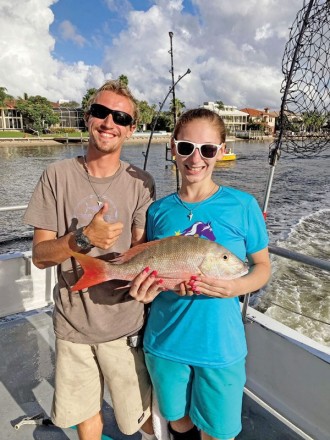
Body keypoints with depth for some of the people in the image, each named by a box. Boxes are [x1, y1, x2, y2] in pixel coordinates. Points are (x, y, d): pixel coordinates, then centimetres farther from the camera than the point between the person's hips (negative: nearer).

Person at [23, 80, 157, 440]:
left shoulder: (140, 183, -8)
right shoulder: (58, 176, -7)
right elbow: (40, 255, -9)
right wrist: (84, 238, -27)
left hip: (125, 322, 0)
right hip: (72, 321, 1)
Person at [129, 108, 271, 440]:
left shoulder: (242, 205, -10)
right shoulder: (158, 210, -4)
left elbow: (262, 268, -1)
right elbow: (150, 269, 6)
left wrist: (234, 288, -21)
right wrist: (145, 289, -15)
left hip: (220, 345, -2)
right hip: (165, 341, 3)